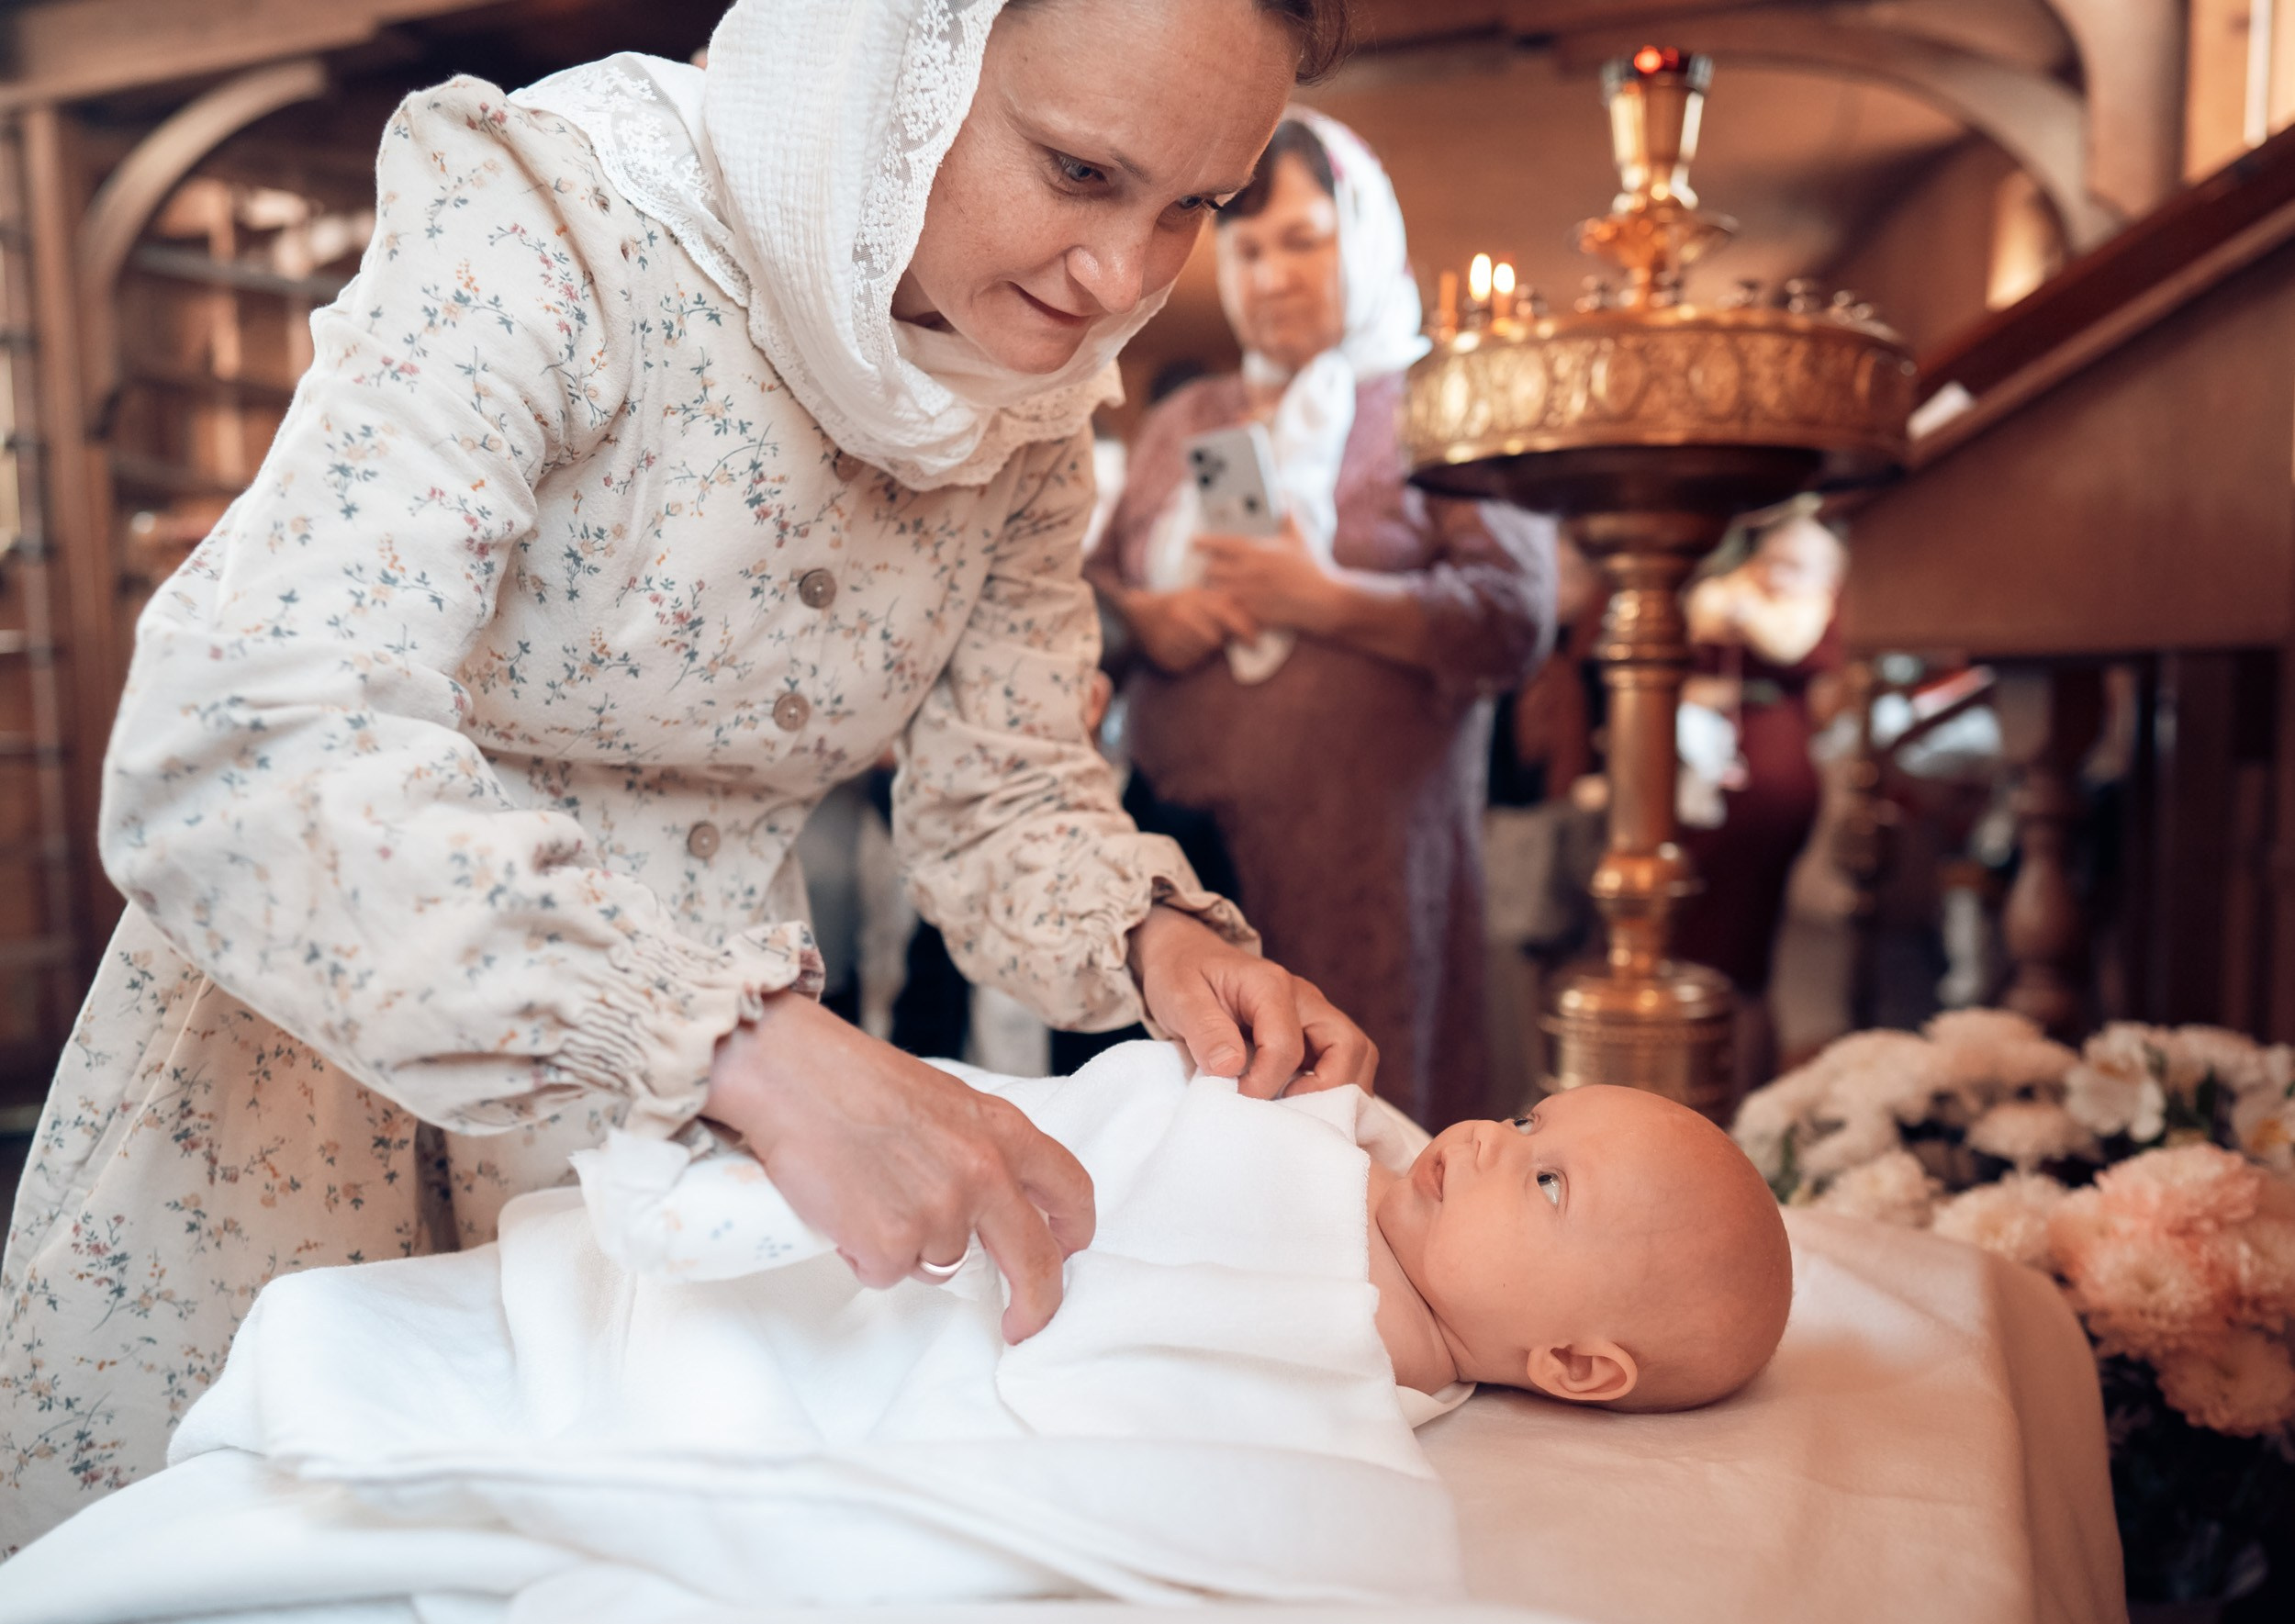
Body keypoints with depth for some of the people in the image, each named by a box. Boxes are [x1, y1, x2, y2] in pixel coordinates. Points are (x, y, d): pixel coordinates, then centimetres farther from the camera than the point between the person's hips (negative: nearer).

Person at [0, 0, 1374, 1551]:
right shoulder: (549, 226, -24)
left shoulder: (1037, 395, -6)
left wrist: (1152, 933, -20)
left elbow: (1004, 792, 1)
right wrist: (750, 1044, -46)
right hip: (324, 1040, -4)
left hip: (703, 1079, 5)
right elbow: (235, 759, -35)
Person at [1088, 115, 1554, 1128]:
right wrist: (1146, 618, -4)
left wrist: (1327, 601, -13)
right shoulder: (1186, 420, 22)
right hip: (1180, 830, 4)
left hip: (1362, 849, -4)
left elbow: (1516, 619, -5)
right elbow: (1094, 576, 18)